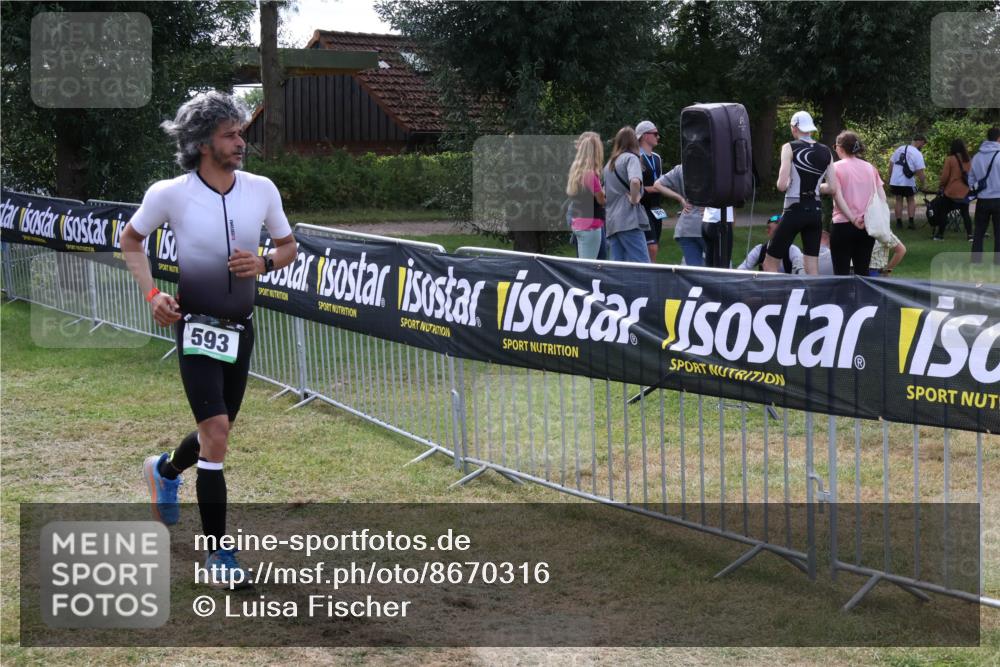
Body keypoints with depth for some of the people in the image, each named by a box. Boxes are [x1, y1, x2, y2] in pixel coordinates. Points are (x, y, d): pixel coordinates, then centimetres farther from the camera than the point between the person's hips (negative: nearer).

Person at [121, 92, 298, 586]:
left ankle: (165, 471, 53)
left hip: (241, 329, 5)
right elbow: (130, 240, 5)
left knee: (218, 430, 18)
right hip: (196, 329, -5)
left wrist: (264, 263, -11)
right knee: (216, 435, -14)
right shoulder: (169, 194, -12)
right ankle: (219, 552, -3)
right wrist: (152, 293, -9)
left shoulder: (262, 190, -4)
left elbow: (288, 245, 10)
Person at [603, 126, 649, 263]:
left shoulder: (609, 164, 20)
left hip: (611, 222, 7)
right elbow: (635, 181, -23)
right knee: (642, 266, -10)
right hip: (629, 220, -7)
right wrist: (634, 199, -9)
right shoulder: (630, 158, -3)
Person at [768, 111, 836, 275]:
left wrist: (789, 183, 8)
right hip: (815, 211, 5)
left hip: (794, 211, -5)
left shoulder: (790, 148, -7)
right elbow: (833, 189, 4)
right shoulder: (825, 152, 7)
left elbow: (782, 185, -15)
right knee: (812, 269, 8)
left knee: (770, 264, 4)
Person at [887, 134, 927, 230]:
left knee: (899, 200, 15)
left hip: (895, 181, 4)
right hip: (908, 182, -4)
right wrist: (922, 184, -1)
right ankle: (911, 222, 8)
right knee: (910, 200, 15)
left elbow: (891, 164, 11)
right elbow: (920, 171, -12)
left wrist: (890, 179, 18)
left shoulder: (899, 149, 8)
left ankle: (899, 223, 13)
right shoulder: (917, 154, -9)